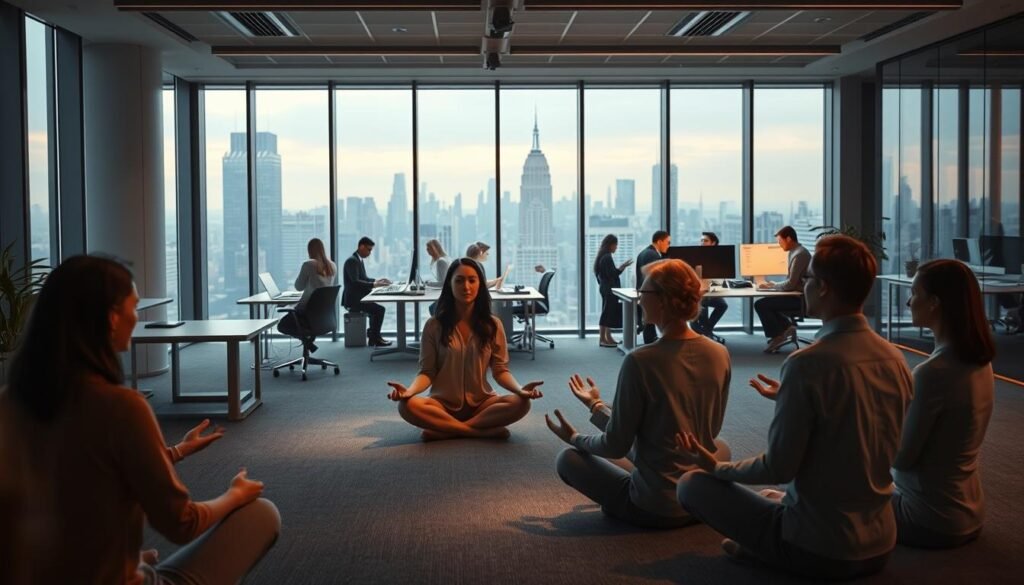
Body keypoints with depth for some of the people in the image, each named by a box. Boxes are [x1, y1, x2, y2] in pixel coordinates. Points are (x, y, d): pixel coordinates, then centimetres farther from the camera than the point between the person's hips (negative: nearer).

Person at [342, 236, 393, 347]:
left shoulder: (359, 260, 13)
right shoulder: (352, 261, -17)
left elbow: (363, 279, 23)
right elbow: (355, 282, -27)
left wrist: (376, 281, 9)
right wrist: (374, 284, -28)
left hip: (357, 297, 11)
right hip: (352, 299, -11)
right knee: (379, 309, -16)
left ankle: (373, 334, 22)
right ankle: (375, 338, -3)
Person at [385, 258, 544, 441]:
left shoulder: (492, 325, 2)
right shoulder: (434, 326, -1)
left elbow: (500, 370, 2)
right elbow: (427, 372, -2)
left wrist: (520, 389, -20)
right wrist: (409, 391, -24)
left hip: (480, 403, 1)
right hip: (444, 404, -1)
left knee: (520, 403, -28)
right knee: (407, 405, -32)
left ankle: (445, 431, -24)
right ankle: (484, 431, -28)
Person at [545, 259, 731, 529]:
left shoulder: (640, 361, -22)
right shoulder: (720, 355, -5)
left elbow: (616, 446, -15)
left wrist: (575, 438, 9)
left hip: (654, 508, -4)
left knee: (569, 459, 17)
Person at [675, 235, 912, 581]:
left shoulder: (808, 363, -22)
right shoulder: (895, 358, -2)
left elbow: (779, 468, -18)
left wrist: (717, 467, 0)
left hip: (818, 550, -7)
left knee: (693, 484, 5)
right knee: (770, 497, 33)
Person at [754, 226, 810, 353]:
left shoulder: (799, 254, -19)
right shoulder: (796, 252, 13)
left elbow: (790, 284, -22)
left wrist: (771, 286, -9)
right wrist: (774, 284, 6)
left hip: (799, 299, -10)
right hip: (797, 296, 10)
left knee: (760, 305, -14)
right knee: (766, 302, 17)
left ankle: (777, 336, -3)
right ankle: (786, 328, 9)